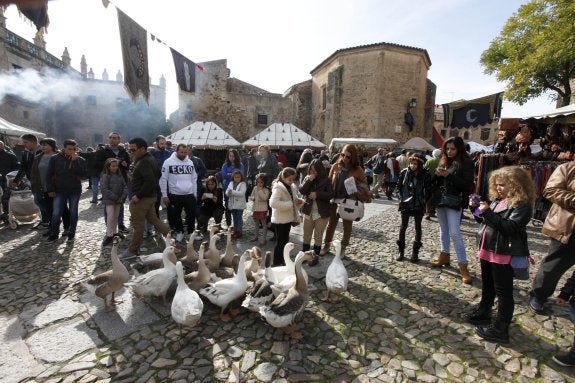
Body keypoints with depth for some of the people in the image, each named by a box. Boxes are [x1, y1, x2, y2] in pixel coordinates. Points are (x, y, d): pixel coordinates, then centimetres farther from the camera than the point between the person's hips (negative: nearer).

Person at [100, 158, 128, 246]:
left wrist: (122, 197, -8)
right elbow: (104, 189, -16)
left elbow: (125, 186, 5)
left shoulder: (120, 175, 6)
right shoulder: (105, 176, -10)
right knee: (110, 217, -7)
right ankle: (109, 235, 1)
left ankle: (114, 232, 28)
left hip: (119, 200, 5)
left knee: (116, 217, 15)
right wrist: (115, 198, -17)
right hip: (109, 200, -5)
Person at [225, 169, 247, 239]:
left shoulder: (243, 184, -8)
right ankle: (235, 231, 24)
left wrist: (232, 192, -25)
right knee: (235, 218, 15)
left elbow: (242, 193, -21)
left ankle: (239, 232, 9)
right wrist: (229, 192, -20)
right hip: (232, 204, 5)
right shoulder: (231, 183, 8)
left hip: (239, 205, -5)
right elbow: (227, 193, 4)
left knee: (239, 218, 2)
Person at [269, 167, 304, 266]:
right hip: (280, 220, -8)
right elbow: (273, 203, -33)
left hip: (288, 218, 8)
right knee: (280, 242, 1)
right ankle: (276, 263, 14)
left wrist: (299, 201, -5)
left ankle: (281, 261, 34)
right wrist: (290, 204, -29)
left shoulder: (292, 187, 6)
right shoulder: (278, 188, -19)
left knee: (285, 241, 18)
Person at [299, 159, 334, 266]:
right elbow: (301, 191, -11)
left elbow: (330, 195, -14)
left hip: (322, 213, -3)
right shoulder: (307, 178, 3)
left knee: (318, 236, 9)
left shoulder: (326, 180, -7)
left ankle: (316, 256, 23)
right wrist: (309, 181, -20)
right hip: (308, 212, 3)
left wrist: (317, 194, -21)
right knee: (306, 235, 14)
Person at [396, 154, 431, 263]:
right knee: (403, 226, 7)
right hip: (406, 204, 1)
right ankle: (401, 251, 18)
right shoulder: (404, 172, -7)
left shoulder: (425, 174, -10)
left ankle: (415, 252, 20)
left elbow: (428, 189, 1)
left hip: (419, 205, -1)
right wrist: (402, 198, 0)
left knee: (418, 227, 8)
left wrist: (424, 200, -3)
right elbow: (399, 186, 5)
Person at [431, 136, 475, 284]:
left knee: (454, 233, -10)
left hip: (454, 202, -6)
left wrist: (449, 175, -21)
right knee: (443, 231, 16)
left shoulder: (466, 163, -7)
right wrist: (437, 175, -8)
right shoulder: (444, 161, 10)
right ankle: (444, 256, 30)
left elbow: (467, 184, -14)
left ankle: (463, 265, -3)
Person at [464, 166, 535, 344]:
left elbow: (511, 227, -27)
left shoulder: (522, 204, -15)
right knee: (487, 286, 23)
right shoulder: (498, 200, 9)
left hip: (504, 255, -8)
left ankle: (500, 330, 14)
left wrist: (488, 213, -31)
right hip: (488, 250, 8)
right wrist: (477, 209, 1)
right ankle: (483, 312, 40)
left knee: (503, 291, 3)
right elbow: (485, 220, 17)